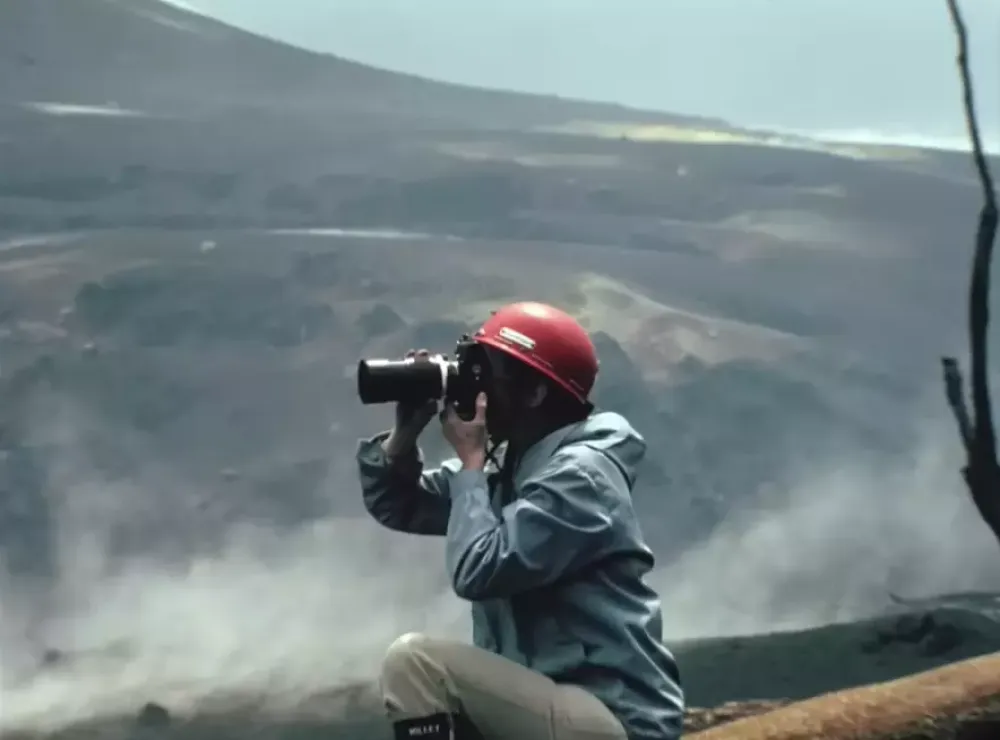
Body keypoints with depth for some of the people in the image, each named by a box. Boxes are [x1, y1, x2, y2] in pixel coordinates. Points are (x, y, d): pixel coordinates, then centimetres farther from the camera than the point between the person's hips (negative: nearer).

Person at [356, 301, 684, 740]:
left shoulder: (579, 474, -15)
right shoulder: (511, 467, 12)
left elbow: (478, 570, -23)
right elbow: (394, 507, 17)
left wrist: (470, 459, -11)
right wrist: (406, 430, 0)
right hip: (565, 705, 10)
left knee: (413, 661, -19)